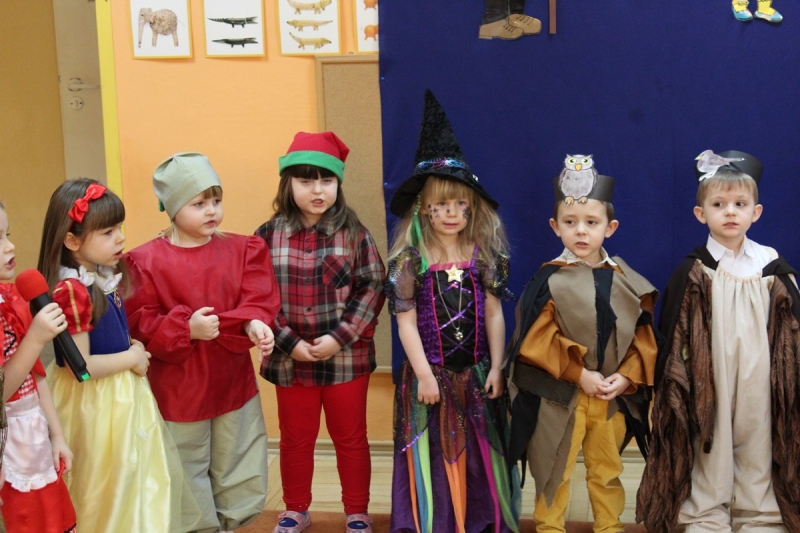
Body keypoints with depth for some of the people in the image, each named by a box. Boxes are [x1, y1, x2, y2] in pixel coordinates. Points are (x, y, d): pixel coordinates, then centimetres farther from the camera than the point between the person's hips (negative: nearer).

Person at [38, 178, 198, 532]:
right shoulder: (71, 291, -24)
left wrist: (132, 348, 0)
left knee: (136, 477, 21)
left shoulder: (107, 277, 2)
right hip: (94, 402, -9)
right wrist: (132, 358, -14)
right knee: (107, 485, 9)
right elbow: (80, 366, -25)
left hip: (125, 393, 9)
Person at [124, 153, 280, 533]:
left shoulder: (242, 249, 0)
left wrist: (253, 324, -30)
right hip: (178, 388, -3)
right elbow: (140, 323, -11)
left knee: (241, 474, 15)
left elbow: (258, 300, -7)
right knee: (189, 475, 12)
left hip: (234, 382, 3)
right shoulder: (147, 261, -10)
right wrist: (186, 329, -26)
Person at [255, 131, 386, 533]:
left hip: (346, 358, -1)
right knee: (295, 440, 18)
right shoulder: (269, 236, -4)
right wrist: (288, 344, -13)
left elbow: (372, 288, -8)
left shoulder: (354, 233, -5)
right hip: (290, 360, 1)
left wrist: (339, 338, -16)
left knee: (351, 438, 14)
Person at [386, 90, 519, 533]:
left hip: (476, 374, 3)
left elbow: (493, 314, 2)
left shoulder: (484, 255, 0)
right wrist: (424, 374, -11)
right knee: (432, 455, 6)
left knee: (478, 454, 12)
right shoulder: (409, 260, -7)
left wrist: (495, 368, 0)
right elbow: (406, 320, -8)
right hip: (430, 374, -2)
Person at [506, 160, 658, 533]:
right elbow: (538, 340, -14)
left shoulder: (626, 281, 1)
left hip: (614, 396, 3)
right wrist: (579, 374, -18)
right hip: (558, 395, -3)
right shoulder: (548, 280, -10)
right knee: (554, 471, 9)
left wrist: (628, 376, -11)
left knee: (607, 471, 18)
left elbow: (643, 337, 3)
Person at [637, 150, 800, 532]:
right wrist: (672, 385, -5)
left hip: (758, 378, 2)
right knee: (710, 446, 2)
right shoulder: (692, 272, -3)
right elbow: (671, 336, -2)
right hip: (709, 380, -2)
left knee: (757, 443, 7)